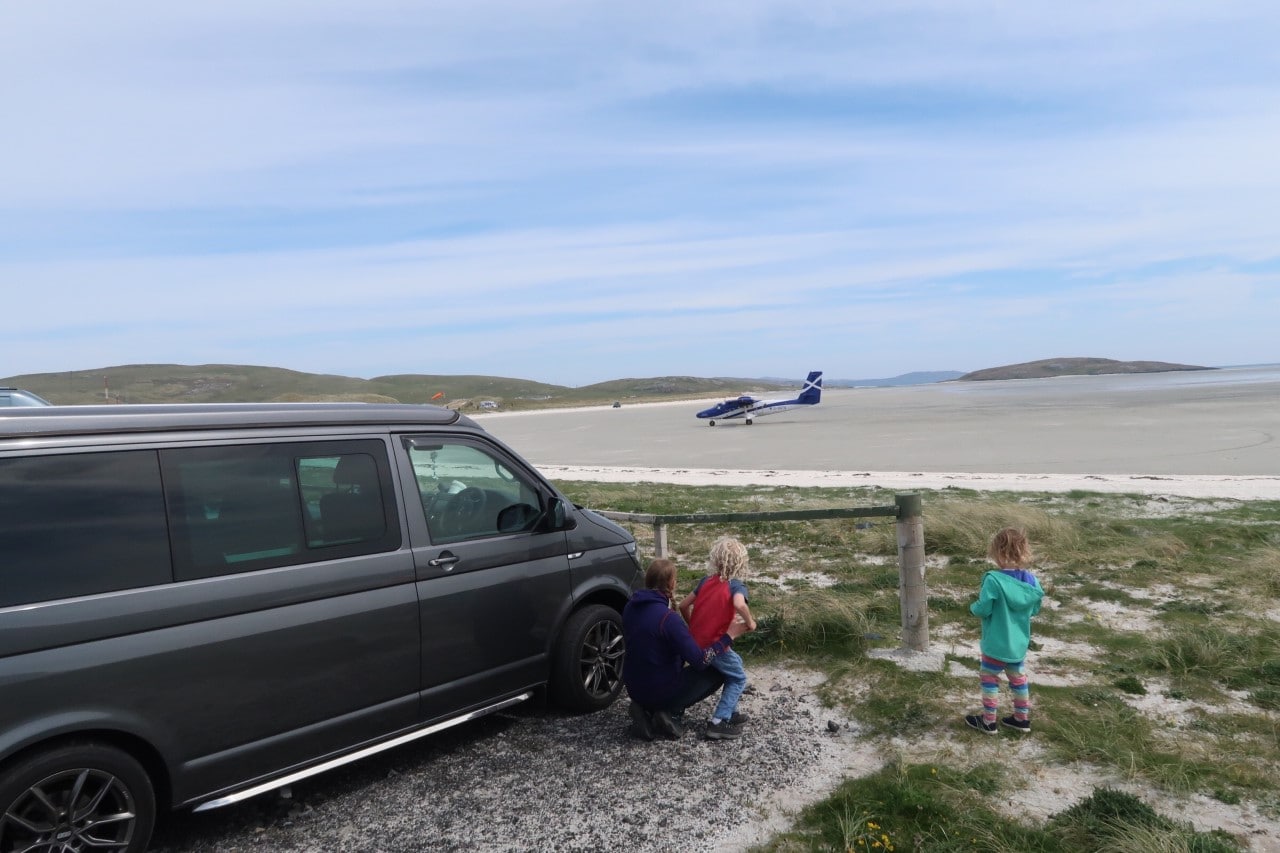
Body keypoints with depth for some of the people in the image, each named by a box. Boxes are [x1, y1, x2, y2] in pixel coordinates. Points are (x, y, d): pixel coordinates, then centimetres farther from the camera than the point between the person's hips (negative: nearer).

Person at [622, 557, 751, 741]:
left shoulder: (631, 607, -3)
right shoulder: (668, 618, -26)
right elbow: (700, 661, -23)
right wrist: (728, 637, -13)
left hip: (634, 688, 7)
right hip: (660, 691, -7)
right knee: (719, 670, 11)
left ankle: (647, 708, 10)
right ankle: (672, 713, 0)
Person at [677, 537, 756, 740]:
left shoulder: (706, 581, 10)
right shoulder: (736, 585, -8)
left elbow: (683, 605, 11)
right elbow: (739, 604, -31)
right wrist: (750, 622, -13)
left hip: (695, 643, 7)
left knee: (736, 663, 27)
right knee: (739, 678, 14)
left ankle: (731, 712, 30)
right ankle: (718, 722, 4)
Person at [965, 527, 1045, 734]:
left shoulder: (993, 580, -26)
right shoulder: (1031, 580, -7)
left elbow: (984, 610, -21)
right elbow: (1035, 609, 6)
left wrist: (973, 606, 0)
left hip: (996, 645, -6)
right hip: (1019, 644, 6)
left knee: (989, 680, 10)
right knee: (1019, 680, 21)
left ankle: (988, 722, 20)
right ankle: (1022, 719, 34)